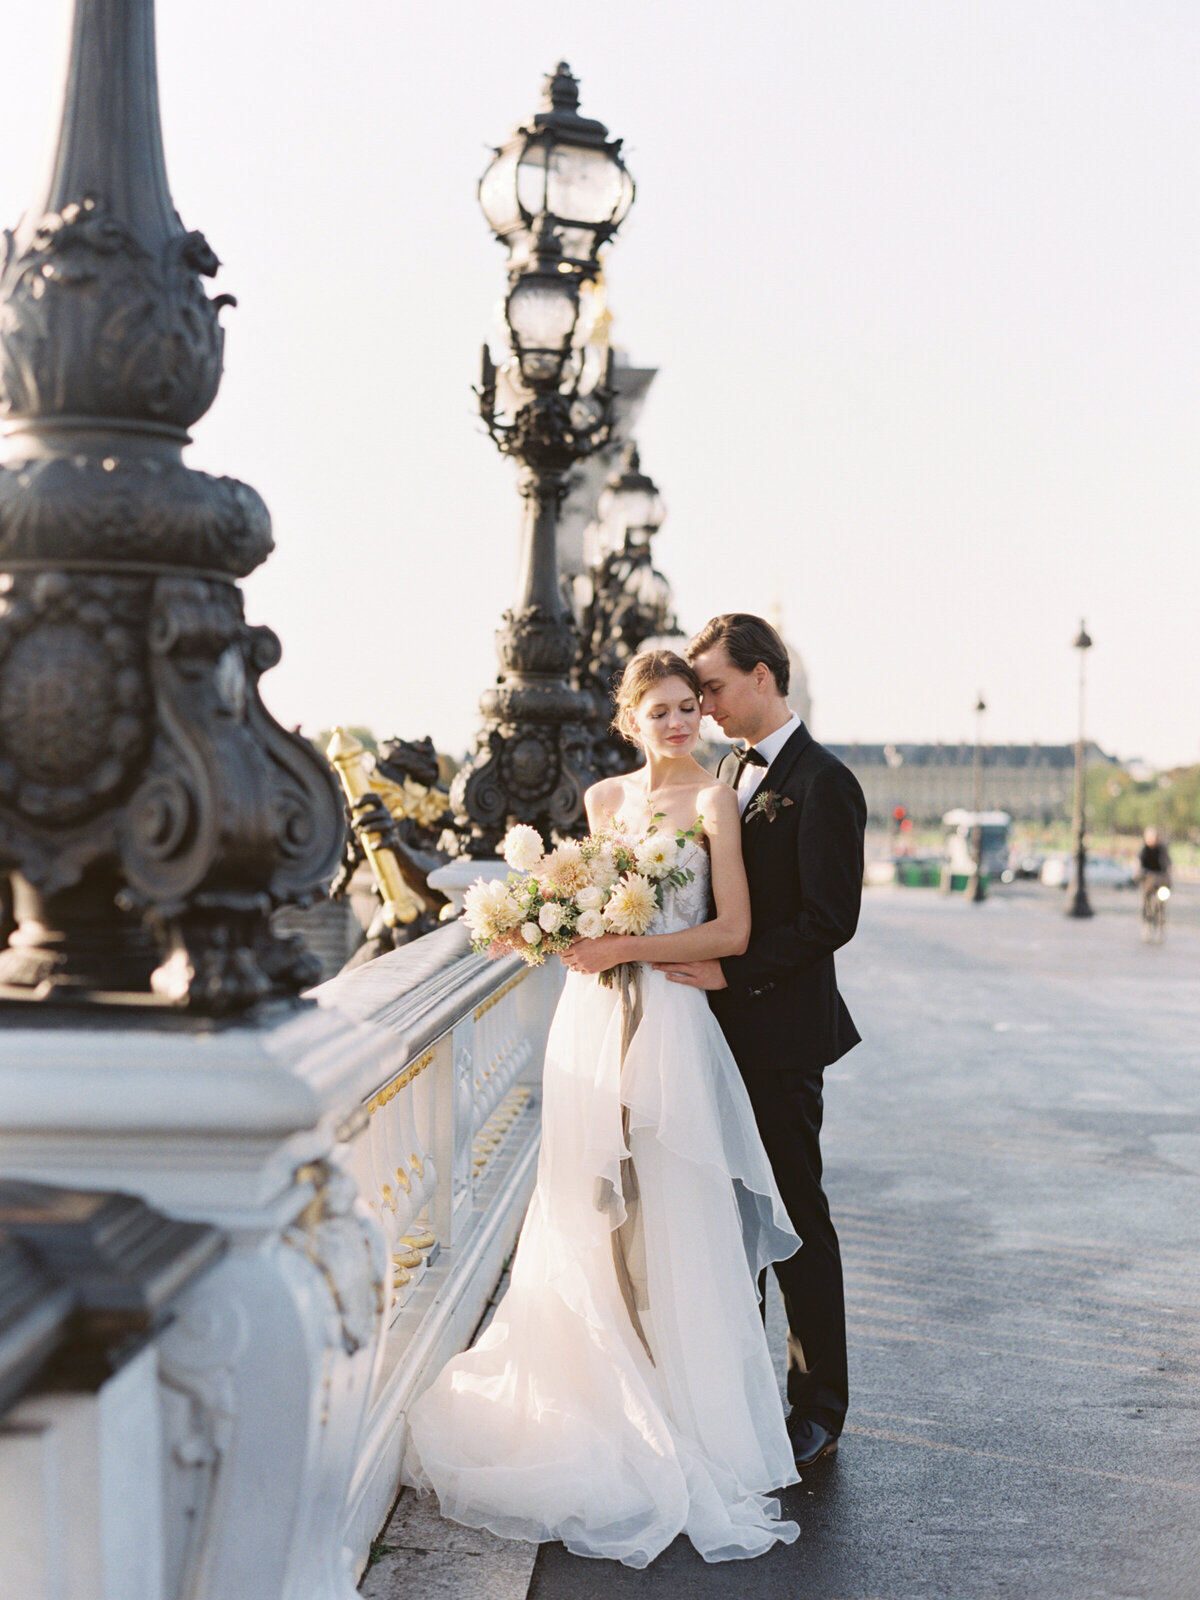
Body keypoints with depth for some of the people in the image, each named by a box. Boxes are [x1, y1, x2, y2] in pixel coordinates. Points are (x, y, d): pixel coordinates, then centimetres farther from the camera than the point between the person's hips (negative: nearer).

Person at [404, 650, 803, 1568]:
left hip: (672, 1027, -4)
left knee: (672, 1228, -2)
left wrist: (630, 947, -15)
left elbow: (732, 930, -8)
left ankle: (687, 1418, 9)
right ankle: (602, 1398, 20)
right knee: (591, 1223, 7)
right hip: (594, 1021, 4)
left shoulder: (713, 799, -2)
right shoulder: (603, 799, 12)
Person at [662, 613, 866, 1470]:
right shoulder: (734, 772, 13)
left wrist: (731, 973, -20)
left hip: (780, 1034, -8)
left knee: (795, 1220, 1)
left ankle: (819, 1411, 12)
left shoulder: (822, 783, -14)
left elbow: (831, 918, -19)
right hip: (726, 1027, 8)